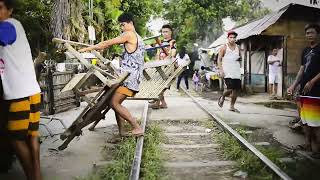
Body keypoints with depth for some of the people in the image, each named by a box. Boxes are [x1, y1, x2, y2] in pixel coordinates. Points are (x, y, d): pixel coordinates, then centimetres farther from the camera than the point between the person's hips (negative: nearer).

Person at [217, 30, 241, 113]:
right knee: (230, 89, -16)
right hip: (227, 73, -5)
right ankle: (222, 97, 16)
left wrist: (240, 59, 2)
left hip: (236, 72, 5)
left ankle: (232, 106, 15)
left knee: (236, 89, 3)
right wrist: (221, 70, -14)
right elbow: (219, 59, -3)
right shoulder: (224, 48, -1)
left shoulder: (237, 47, 13)